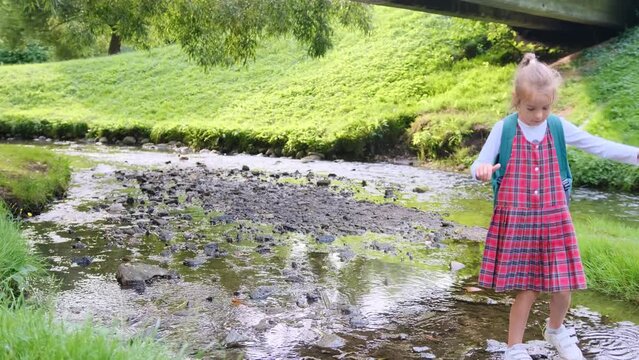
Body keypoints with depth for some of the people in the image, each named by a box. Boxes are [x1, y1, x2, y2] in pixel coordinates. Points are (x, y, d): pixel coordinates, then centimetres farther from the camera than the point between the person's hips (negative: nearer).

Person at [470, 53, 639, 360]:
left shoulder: (559, 127, 0)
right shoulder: (503, 129, -7)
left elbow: (599, 146, 2)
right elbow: (479, 166, -9)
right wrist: (482, 170, -32)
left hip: (553, 220, 3)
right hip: (516, 221, -3)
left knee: (562, 288, 7)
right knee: (527, 289, 2)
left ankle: (556, 330, 39)